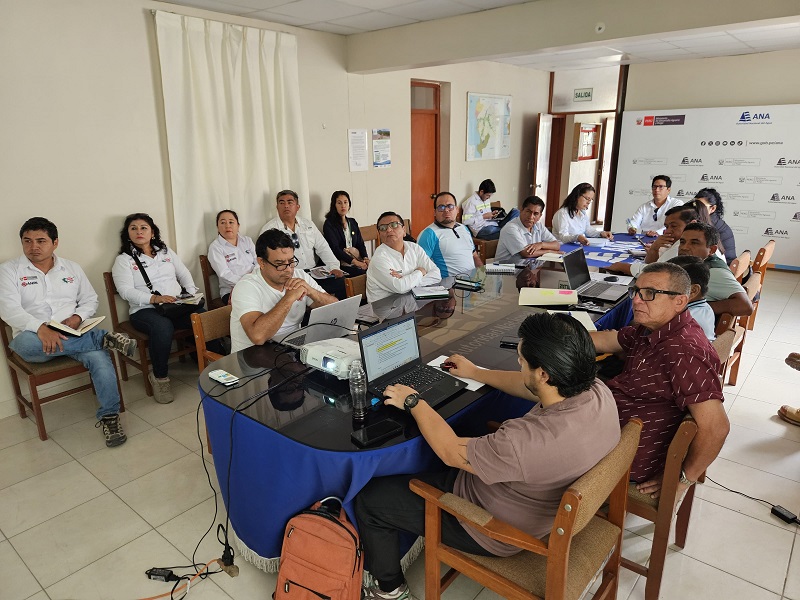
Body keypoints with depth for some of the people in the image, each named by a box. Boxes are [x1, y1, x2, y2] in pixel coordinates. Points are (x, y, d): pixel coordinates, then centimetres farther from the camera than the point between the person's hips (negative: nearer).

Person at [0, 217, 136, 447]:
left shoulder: (72, 268, 15)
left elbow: (90, 300, 17)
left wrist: (77, 317, -7)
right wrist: (41, 328, -28)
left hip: (74, 335, 2)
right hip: (34, 337, -1)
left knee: (99, 357, -30)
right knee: (24, 343, -39)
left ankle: (109, 416, -19)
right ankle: (105, 338, -31)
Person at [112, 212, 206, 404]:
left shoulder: (166, 252, 21)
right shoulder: (124, 259, 7)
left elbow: (184, 275, 20)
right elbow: (126, 291, -6)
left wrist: (192, 293, -1)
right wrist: (154, 298, -22)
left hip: (178, 305, 4)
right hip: (145, 310, -3)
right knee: (162, 327, -39)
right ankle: (160, 378, -18)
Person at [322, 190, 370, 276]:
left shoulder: (353, 222, 19)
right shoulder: (329, 224, 0)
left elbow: (360, 243, 15)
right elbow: (335, 248, -10)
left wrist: (365, 258, -8)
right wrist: (354, 262, -20)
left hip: (358, 258, 6)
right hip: (341, 263, -6)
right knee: (361, 272, -33)